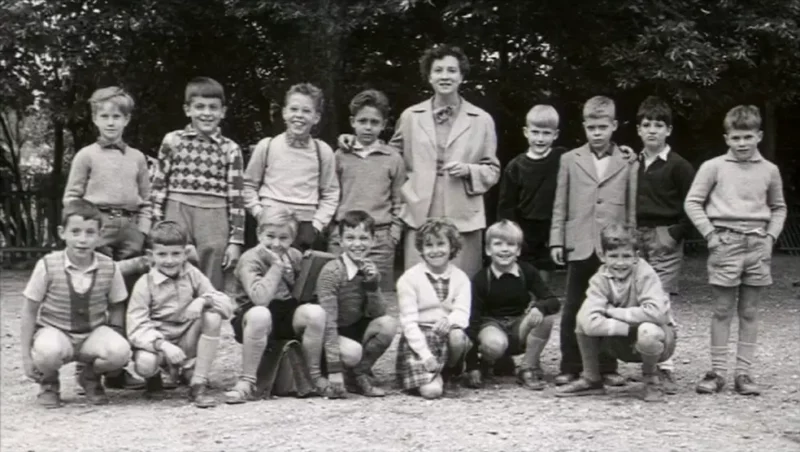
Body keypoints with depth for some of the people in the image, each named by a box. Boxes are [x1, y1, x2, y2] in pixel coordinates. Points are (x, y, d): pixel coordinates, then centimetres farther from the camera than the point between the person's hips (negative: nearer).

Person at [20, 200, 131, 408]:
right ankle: (48, 383, 1)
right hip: (54, 331, -2)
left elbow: (116, 308, 6)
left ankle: (90, 377, 7)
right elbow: (29, 312, -5)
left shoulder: (109, 268, -9)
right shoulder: (48, 266, -13)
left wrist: (111, 342, -5)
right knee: (49, 351, -38)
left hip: (93, 334, 2)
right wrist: (26, 357, -6)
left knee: (120, 351, -30)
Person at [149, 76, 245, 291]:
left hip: (214, 223, 0)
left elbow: (236, 197, 3)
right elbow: (158, 187, 5)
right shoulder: (172, 142, 4)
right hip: (176, 217, 0)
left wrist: (236, 240, 1)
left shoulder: (230, 149, 4)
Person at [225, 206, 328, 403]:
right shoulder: (250, 260, -14)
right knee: (260, 315, -40)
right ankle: (247, 383, -28)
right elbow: (260, 299, -30)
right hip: (252, 319, -5)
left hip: (288, 316, 5)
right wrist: (277, 265, -26)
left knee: (315, 312, -25)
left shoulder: (294, 256, 6)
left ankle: (314, 376, -5)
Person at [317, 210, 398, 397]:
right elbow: (328, 321, -26)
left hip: (355, 329, 7)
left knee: (389, 324, -18)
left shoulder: (369, 269, -1)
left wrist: (372, 283, -22)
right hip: (330, 335, -7)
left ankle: (358, 374, -6)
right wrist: (334, 368, -31)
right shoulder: (331, 272, -21)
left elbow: (377, 314, -5)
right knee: (351, 352, -35)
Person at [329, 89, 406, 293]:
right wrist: (333, 231, 4)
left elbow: (399, 202, 8)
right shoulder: (340, 156, 8)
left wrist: (393, 236, 0)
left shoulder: (393, 158, 6)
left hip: (380, 239, -1)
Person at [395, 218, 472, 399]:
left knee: (458, 335, -35)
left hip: (447, 334, 3)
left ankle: (451, 375, -3)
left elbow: (462, 313, -7)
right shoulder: (409, 279, -4)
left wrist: (449, 321, -32)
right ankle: (435, 375, 15)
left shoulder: (460, 278, 5)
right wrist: (426, 355, -18)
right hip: (419, 338, -2)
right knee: (432, 390, -24)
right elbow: (408, 321, -8)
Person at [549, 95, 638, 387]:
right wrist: (557, 241, 2)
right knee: (573, 310, 3)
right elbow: (560, 205, 8)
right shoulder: (570, 160, 8)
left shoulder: (628, 163, 6)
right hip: (579, 246, 1)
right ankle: (570, 367, 11)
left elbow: (632, 207, 6)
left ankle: (607, 367, 14)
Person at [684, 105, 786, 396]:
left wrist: (771, 236, 4)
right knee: (722, 311, 2)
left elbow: (778, 208, 19)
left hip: (758, 245, 3)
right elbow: (692, 202, 1)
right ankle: (717, 372, 9)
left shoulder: (769, 170, 8)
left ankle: (743, 373, 10)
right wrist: (710, 234, -7)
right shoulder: (714, 167, -1)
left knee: (749, 311, 5)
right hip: (725, 243, -2)